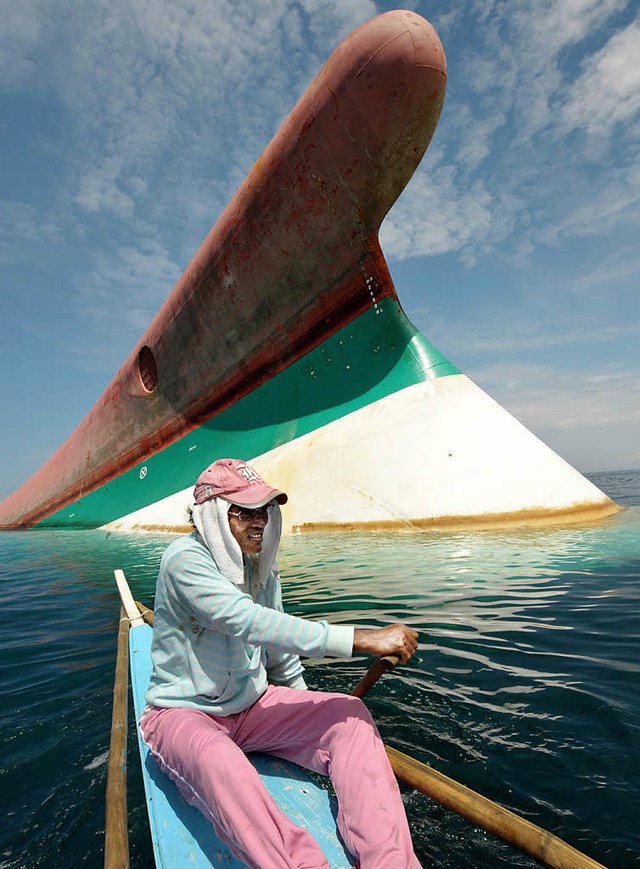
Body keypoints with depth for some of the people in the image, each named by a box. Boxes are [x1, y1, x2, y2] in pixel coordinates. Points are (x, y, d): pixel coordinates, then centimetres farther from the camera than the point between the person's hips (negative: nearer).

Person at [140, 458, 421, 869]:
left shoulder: (260, 567, 1)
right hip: (183, 713, -5)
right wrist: (362, 638, -38)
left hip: (252, 705, 6)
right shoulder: (185, 560, -21)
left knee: (351, 713, -15)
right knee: (219, 762, -40)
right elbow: (248, 622, -35)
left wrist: (308, 722, 17)